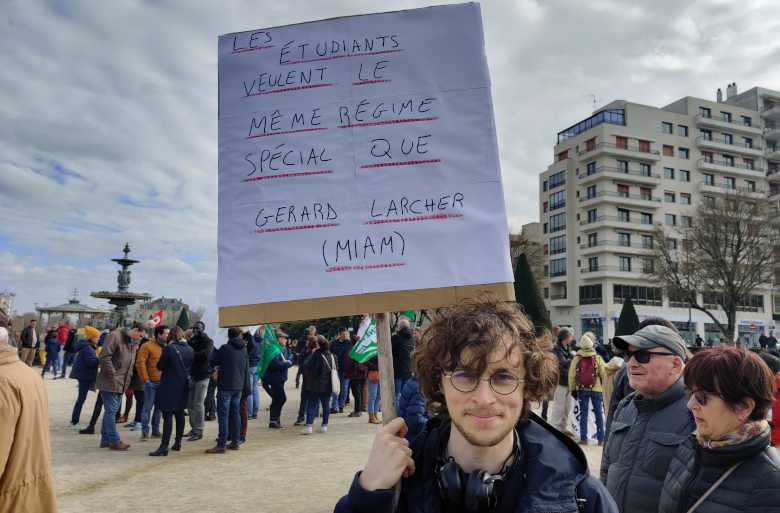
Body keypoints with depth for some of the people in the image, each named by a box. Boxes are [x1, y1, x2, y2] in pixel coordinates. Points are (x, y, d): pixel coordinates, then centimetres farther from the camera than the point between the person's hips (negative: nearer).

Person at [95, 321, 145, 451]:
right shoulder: (115, 337, -13)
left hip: (121, 384, 9)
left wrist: (128, 379, 13)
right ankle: (114, 441, 0)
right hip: (109, 383, -9)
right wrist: (112, 375, -18)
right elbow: (104, 357, -20)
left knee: (111, 410, 13)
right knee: (111, 410, -4)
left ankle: (105, 439, 21)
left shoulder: (132, 344, 16)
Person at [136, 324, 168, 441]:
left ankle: (156, 430, 22)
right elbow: (140, 363, -12)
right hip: (151, 383, -5)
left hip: (163, 383, 5)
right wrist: (145, 379, -12)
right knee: (147, 408, 0)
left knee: (159, 408, 12)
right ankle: (145, 432, 8)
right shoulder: (147, 346, -7)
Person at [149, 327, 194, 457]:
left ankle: (164, 446, -8)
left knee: (167, 415, -6)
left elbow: (159, 366, -9)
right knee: (179, 413, 16)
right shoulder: (190, 350, 3)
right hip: (183, 387, 6)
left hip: (169, 386, -6)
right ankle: (178, 443, 23)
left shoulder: (169, 349, -15)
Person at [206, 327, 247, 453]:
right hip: (239, 387, 6)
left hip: (225, 387, -6)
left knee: (223, 416, -4)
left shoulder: (225, 348, -10)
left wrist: (219, 366, 20)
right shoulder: (244, 349, 7)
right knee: (235, 414, 14)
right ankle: (235, 442, 18)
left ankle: (221, 445, -3)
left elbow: (212, 363, 1)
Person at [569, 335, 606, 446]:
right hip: (596, 390, -1)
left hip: (582, 390, 1)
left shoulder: (576, 359, -4)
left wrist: (572, 389, 8)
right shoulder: (598, 358, -5)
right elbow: (604, 374, -4)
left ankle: (583, 439, 5)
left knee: (583, 413, 6)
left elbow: (571, 376, -2)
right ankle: (601, 439, 9)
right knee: (598, 413, 7)